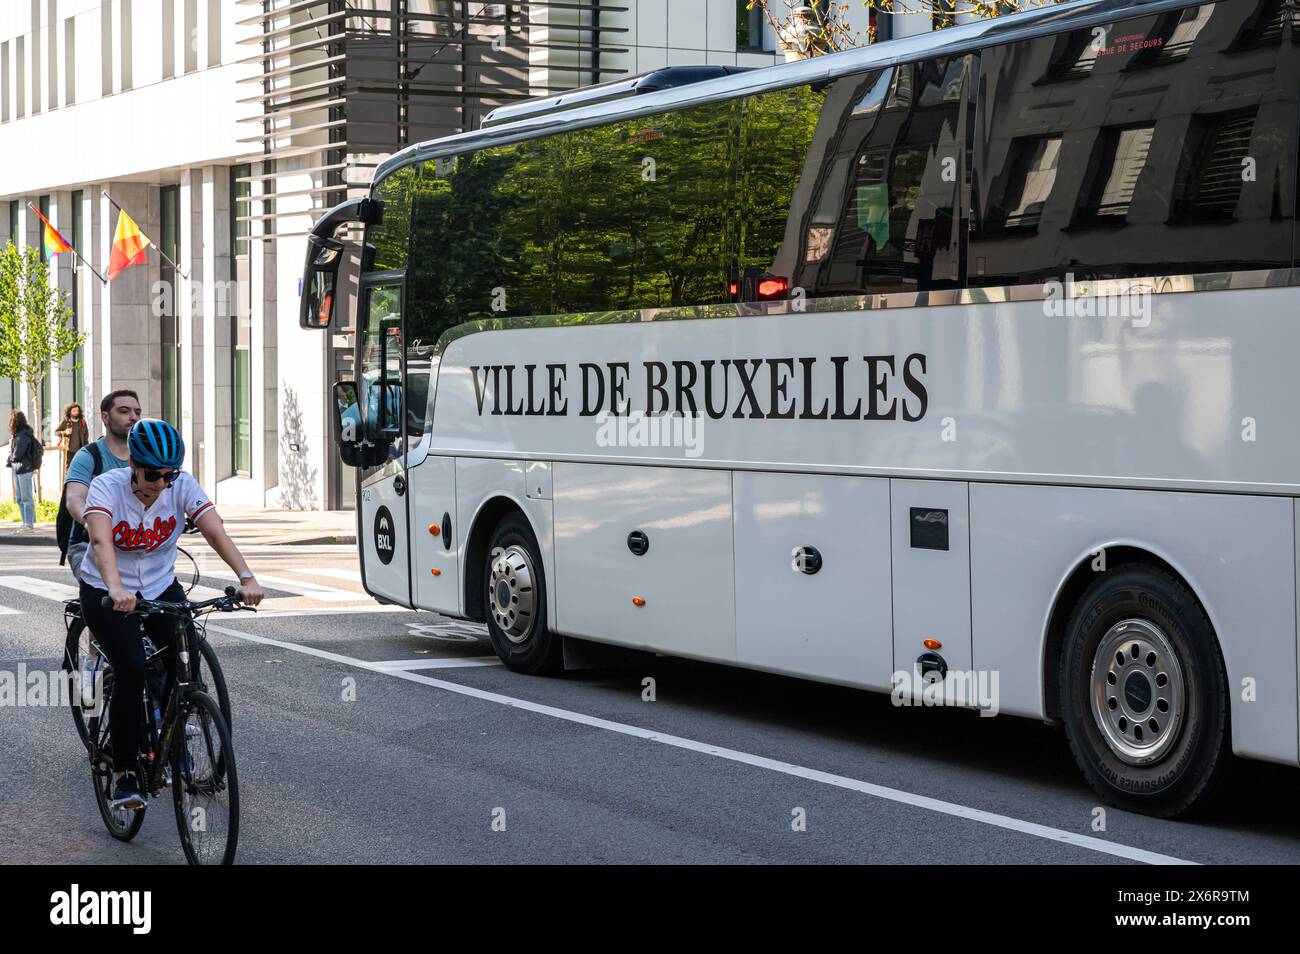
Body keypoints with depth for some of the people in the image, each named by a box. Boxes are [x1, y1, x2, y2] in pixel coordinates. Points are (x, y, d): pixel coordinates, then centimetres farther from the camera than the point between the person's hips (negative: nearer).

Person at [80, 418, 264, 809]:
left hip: (161, 587, 3)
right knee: (131, 668, -22)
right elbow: (101, 541, -39)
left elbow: (215, 532, -27)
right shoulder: (107, 486, -23)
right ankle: (124, 773, -13)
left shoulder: (183, 486, -15)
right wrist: (116, 589, -57)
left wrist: (246, 578, -43)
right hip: (107, 594, -3)